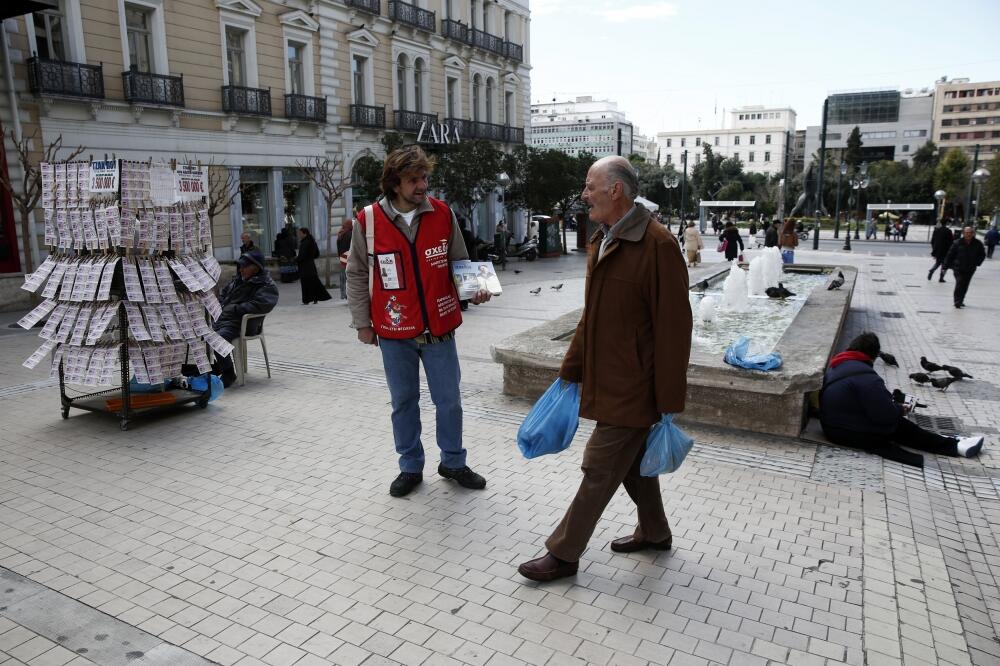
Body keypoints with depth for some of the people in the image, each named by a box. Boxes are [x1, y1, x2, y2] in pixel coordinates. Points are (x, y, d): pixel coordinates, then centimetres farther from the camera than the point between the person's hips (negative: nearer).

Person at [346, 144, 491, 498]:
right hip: (395, 332, -1)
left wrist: (473, 289, -11)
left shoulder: (443, 214, -4)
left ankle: (453, 462, 31)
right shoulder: (368, 221, -7)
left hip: (439, 327, 1)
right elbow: (357, 275, 2)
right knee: (403, 402, 13)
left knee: (449, 400, 11)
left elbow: (459, 263, 8)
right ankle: (411, 467, 31)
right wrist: (362, 322, 1)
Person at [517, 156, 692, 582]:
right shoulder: (600, 241, 8)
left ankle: (563, 554, 16)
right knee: (632, 463, 22)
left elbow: (673, 327, -19)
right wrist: (571, 370, 16)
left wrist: (670, 400, -16)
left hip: (632, 388, -9)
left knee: (599, 471, 2)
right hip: (606, 381, 9)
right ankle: (655, 532, 42)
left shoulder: (658, 245, -19)